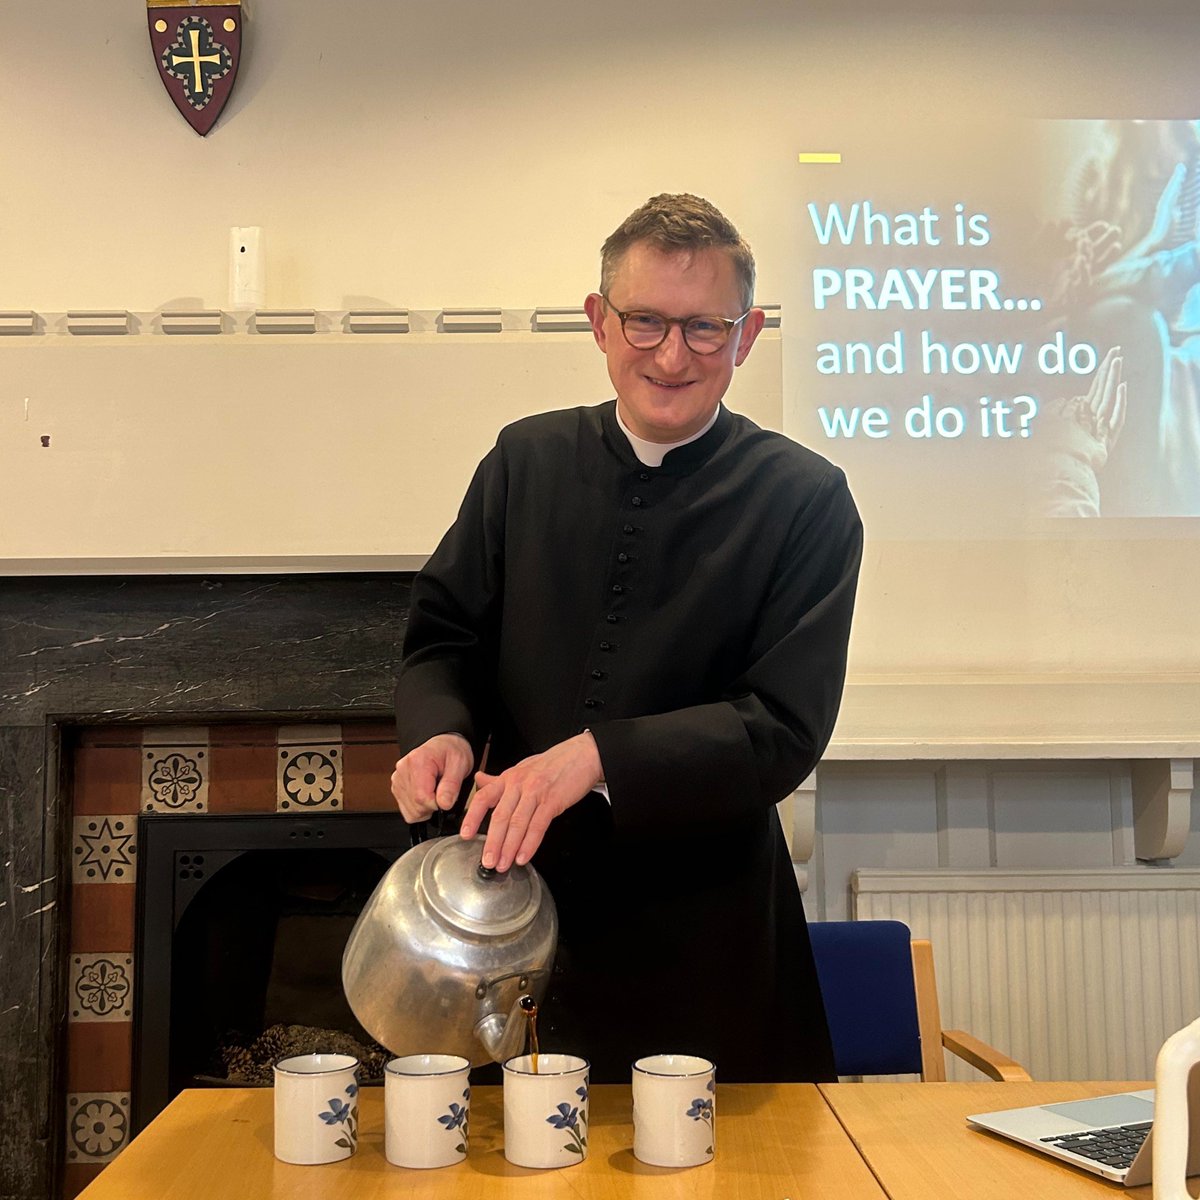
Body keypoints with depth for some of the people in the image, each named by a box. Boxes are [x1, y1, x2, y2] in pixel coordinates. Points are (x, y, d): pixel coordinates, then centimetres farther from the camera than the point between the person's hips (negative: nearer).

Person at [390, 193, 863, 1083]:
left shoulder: (805, 499, -5)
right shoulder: (527, 460, 5)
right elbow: (444, 635, 9)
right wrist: (441, 731, -13)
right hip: (517, 916, 3)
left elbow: (784, 727, -12)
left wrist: (597, 758, -24)